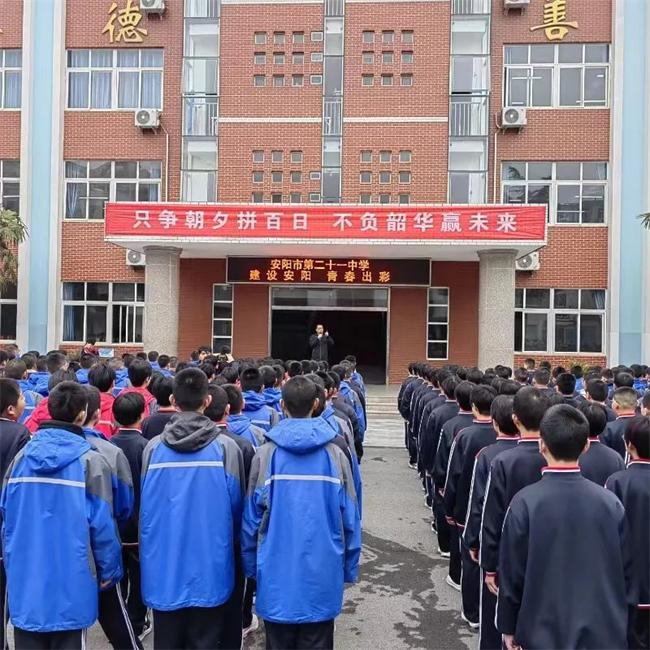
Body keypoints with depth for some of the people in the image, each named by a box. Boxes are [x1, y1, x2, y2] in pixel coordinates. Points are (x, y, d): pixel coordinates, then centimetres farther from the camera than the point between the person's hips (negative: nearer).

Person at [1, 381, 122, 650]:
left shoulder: (22, 456, -1)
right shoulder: (90, 460, -13)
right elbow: (102, 523, -12)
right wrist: (109, 570, 0)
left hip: (24, 578, 4)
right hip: (71, 580, -4)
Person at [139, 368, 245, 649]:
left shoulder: (153, 447, -8)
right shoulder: (226, 447, -11)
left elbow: (144, 506, 3)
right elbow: (236, 505, -3)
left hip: (164, 568, 2)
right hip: (210, 569, -1)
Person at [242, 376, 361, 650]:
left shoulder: (265, 454, -9)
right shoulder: (335, 454, -8)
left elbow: (251, 518, -4)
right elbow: (350, 519, -3)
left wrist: (250, 566, 9)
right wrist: (349, 569, 9)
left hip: (276, 573, 0)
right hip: (323, 573, 0)